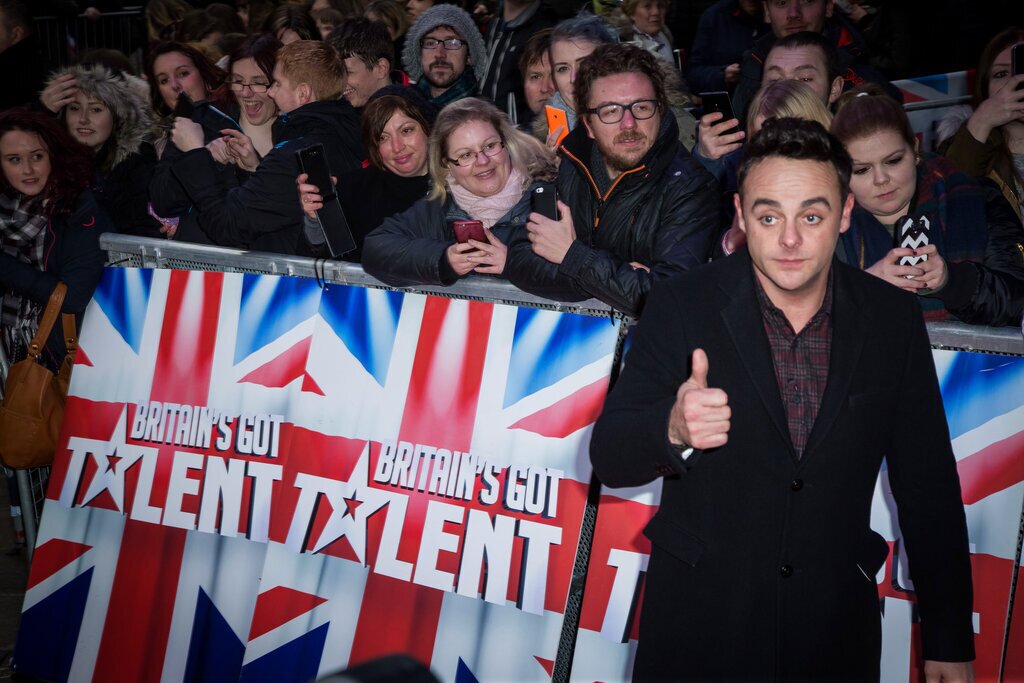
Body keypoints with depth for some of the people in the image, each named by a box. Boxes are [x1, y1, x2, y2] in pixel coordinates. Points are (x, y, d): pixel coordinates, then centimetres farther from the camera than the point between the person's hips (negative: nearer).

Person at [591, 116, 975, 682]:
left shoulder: (895, 320, -4)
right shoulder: (681, 307, -10)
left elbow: (928, 486, 2)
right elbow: (608, 456, -15)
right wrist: (673, 428, -38)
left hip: (837, 635, 2)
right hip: (697, 624, -1)